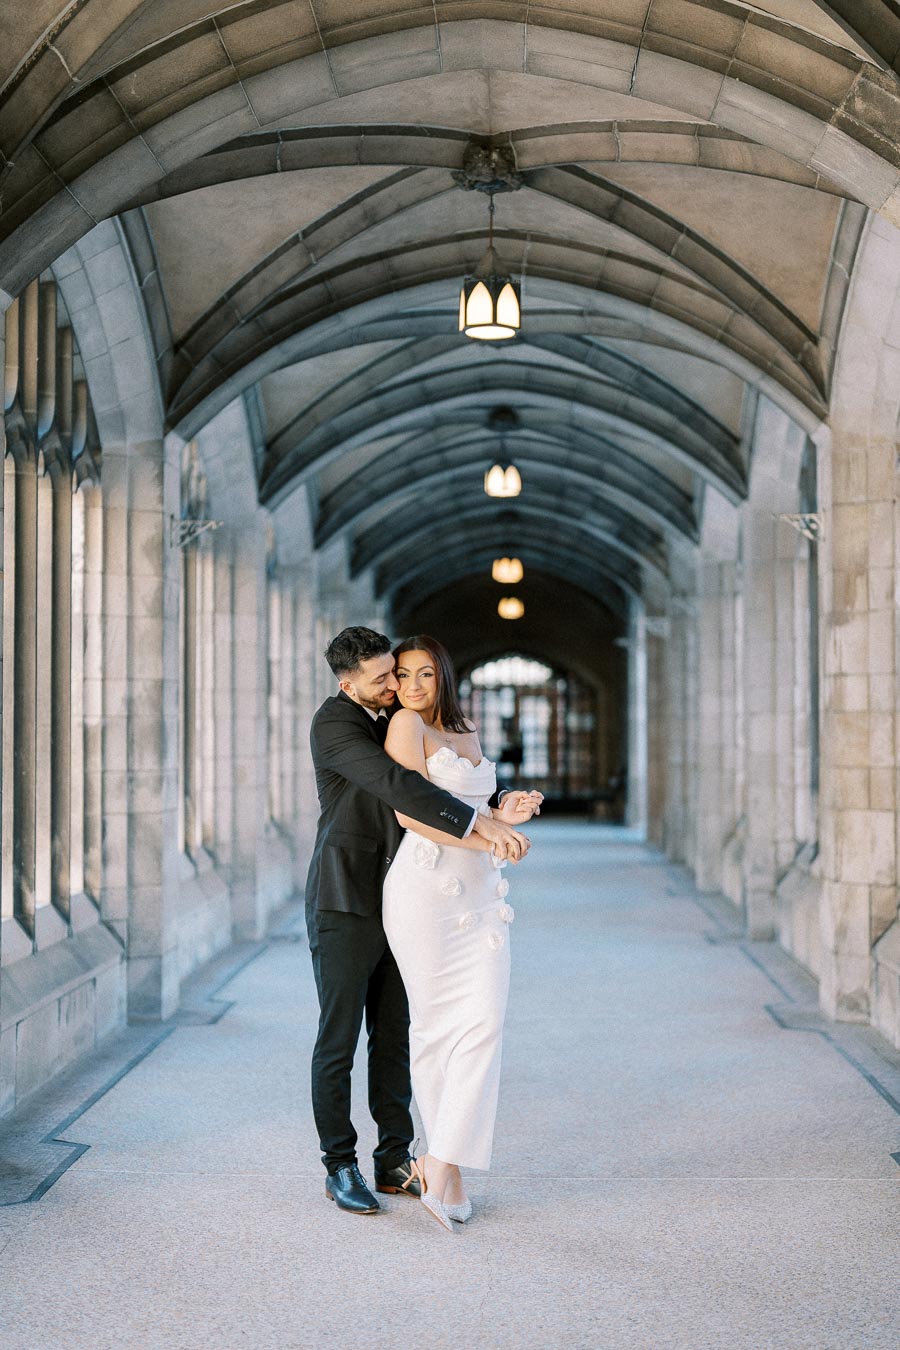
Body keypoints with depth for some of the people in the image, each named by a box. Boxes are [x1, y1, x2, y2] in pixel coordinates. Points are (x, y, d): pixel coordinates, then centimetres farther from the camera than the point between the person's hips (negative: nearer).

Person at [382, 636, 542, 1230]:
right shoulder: (407, 725, -3)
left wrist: (504, 811, 6)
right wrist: (484, 837, -17)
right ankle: (448, 1166, 11)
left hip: (481, 896, 6)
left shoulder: (468, 734, 18)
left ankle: (442, 1164, -7)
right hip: (426, 890, -6)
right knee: (436, 1024, -1)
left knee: (484, 1020, -8)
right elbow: (410, 810, -13)